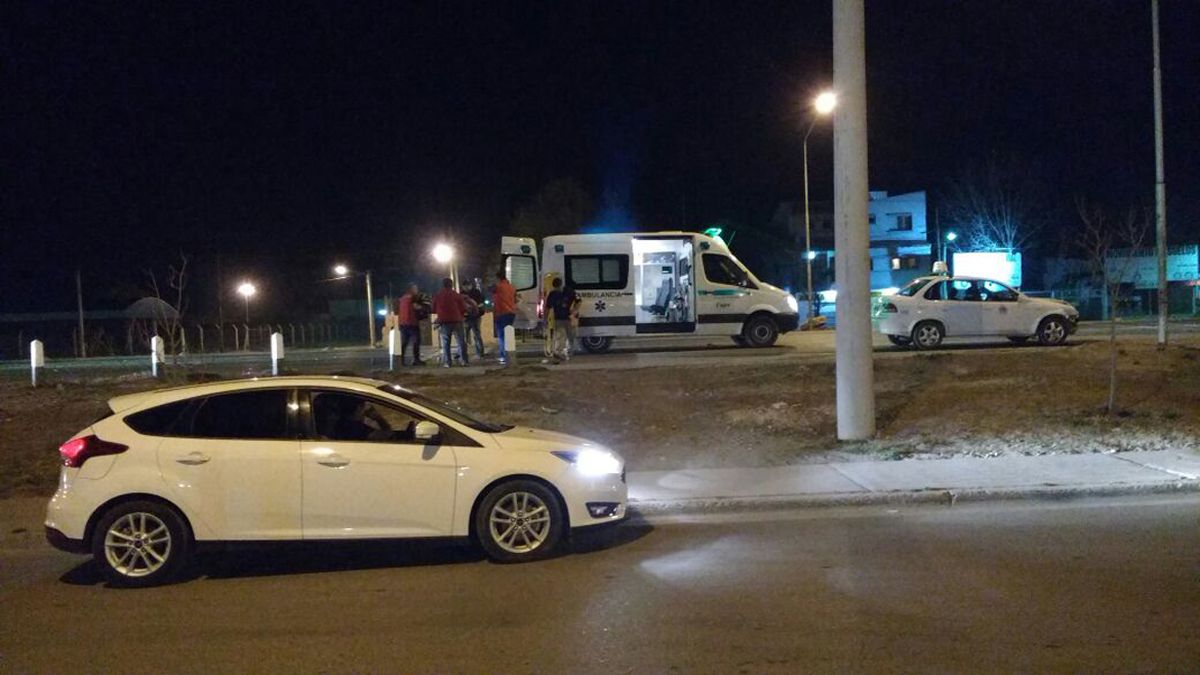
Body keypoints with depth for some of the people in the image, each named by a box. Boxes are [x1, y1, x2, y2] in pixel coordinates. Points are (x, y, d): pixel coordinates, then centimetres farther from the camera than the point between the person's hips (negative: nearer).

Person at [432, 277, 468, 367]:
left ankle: (446, 362, -1)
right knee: (461, 342, 5)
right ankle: (463, 360, 1)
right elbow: (463, 308, -1)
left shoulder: (437, 296, 4)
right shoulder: (456, 294, -2)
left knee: (445, 343, 4)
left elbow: (434, 310, 10)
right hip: (456, 320, -1)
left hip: (443, 322, 1)